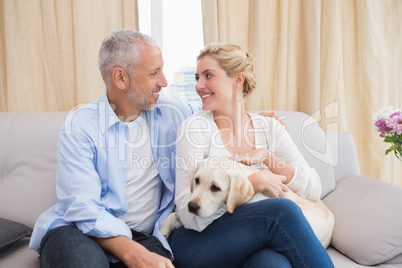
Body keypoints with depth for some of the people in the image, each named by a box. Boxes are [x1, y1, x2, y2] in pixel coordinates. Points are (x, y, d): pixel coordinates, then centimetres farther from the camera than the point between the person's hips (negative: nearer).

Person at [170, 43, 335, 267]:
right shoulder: (195, 127, -4)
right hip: (197, 245, -2)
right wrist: (255, 182, -19)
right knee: (281, 209, -27)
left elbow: (313, 189, 2)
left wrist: (266, 157, -11)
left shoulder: (270, 128, 7)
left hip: (256, 245, 3)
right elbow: (190, 214, -13)